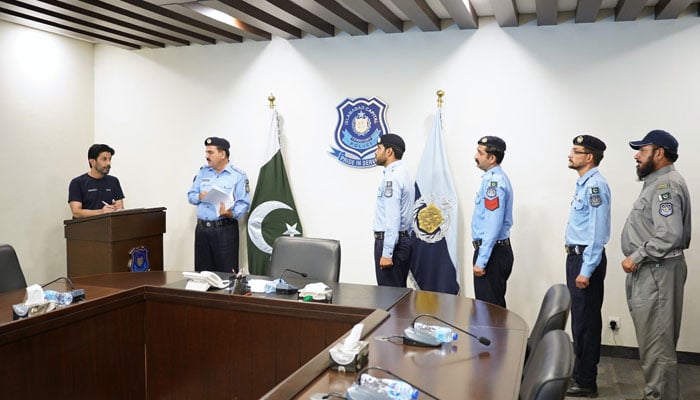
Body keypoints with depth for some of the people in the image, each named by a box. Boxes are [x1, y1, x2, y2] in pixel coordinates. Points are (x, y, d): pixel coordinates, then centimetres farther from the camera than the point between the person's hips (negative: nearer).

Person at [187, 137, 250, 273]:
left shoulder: (238, 176, -5)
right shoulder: (203, 172, 13)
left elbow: (244, 203, -10)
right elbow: (191, 195, 13)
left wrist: (230, 213, -28)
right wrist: (200, 197, -9)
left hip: (225, 229, -5)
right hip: (201, 228, 5)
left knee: (226, 274, -3)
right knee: (202, 272, 12)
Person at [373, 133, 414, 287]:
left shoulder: (392, 176, -16)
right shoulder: (403, 173, 15)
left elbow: (393, 217, -21)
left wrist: (386, 253, -22)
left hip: (390, 240, -10)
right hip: (404, 239, 10)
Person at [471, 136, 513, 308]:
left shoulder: (494, 181, -19)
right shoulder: (496, 178, 14)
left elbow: (493, 226, -24)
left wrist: (480, 261, -22)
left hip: (492, 252, -10)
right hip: (500, 249, 10)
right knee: (495, 305, 17)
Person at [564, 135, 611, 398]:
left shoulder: (595, 186, -17)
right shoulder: (583, 184, 13)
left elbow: (597, 231, -22)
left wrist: (586, 270, -22)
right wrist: (577, 264, 19)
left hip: (587, 259, -10)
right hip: (576, 256, 10)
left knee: (586, 321, -1)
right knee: (579, 319, 17)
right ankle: (580, 374, 30)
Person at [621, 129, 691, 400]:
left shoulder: (666, 185, -15)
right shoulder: (658, 182, 18)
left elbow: (670, 235, -25)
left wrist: (636, 257, -18)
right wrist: (639, 259, 16)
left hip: (657, 273, -11)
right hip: (649, 271, 11)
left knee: (657, 345, -4)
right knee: (656, 341, 16)